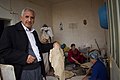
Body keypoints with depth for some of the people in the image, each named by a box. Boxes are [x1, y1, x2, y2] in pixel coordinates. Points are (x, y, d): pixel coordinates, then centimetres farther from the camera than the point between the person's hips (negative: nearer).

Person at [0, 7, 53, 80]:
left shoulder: (34, 32, 13)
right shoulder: (10, 30, -7)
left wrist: (53, 45, 8)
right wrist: (24, 57, -22)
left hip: (38, 69, 7)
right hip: (22, 72, -6)